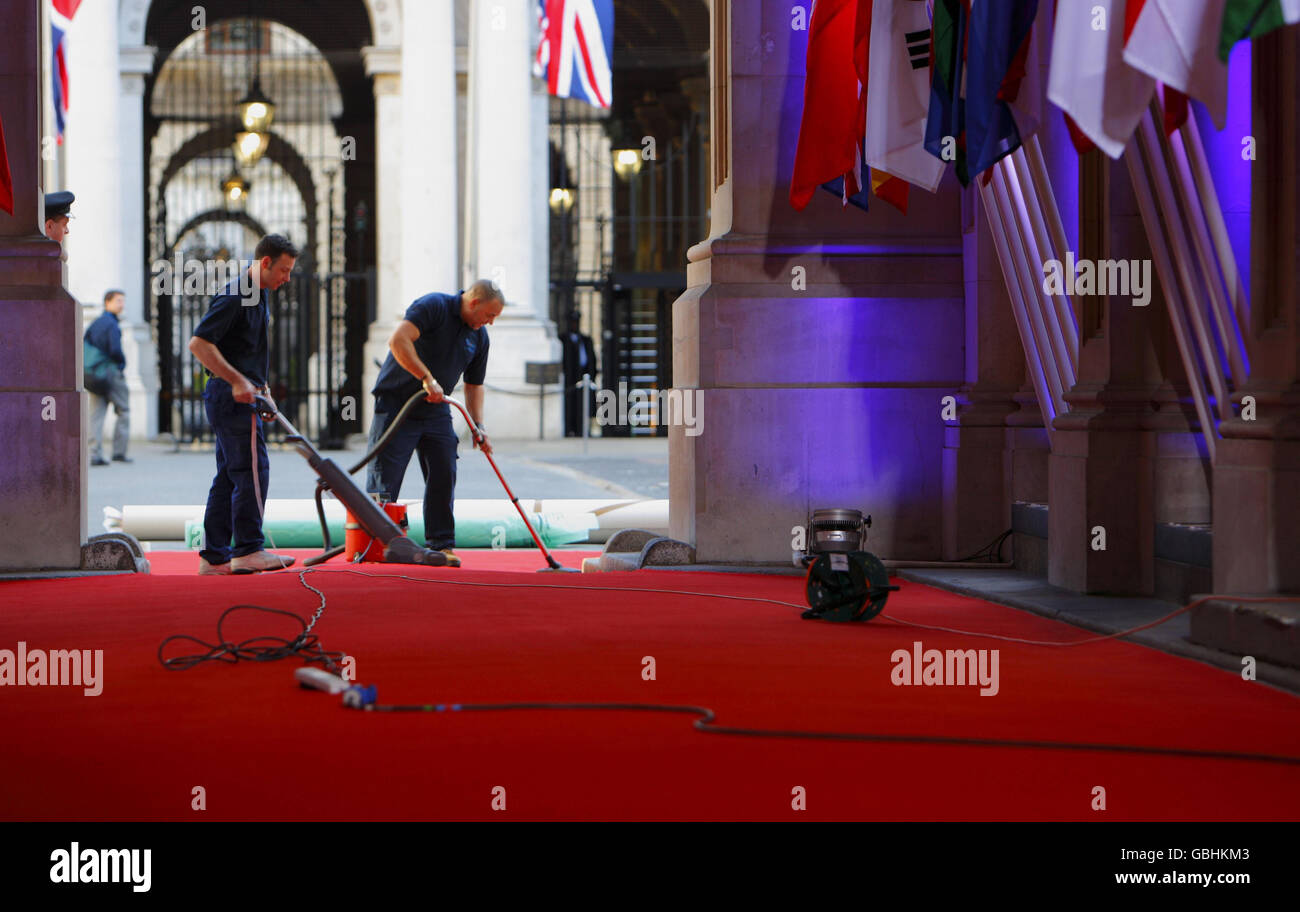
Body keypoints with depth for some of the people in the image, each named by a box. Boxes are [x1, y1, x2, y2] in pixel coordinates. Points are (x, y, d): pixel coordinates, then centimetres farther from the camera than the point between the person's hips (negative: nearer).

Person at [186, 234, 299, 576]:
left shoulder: (259, 296, 18)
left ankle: (214, 556, 9)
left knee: (229, 476, 8)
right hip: (232, 396, -10)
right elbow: (199, 343, -20)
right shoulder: (234, 296, -14)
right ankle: (248, 550, -9)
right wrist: (237, 381, -22)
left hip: (241, 394, 10)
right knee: (252, 471, -11)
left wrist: (263, 390, 20)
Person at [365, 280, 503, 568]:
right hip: (396, 403, -7)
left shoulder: (479, 337, 7)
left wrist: (478, 427, 2)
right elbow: (398, 340, -29)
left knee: (444, 476, 1)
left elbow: (474, 385, 14)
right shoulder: (433, 307, -16)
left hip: (436, 412, 7)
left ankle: (441, 545, 9)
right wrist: (427, 379, -31)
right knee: (385, 478, -6)